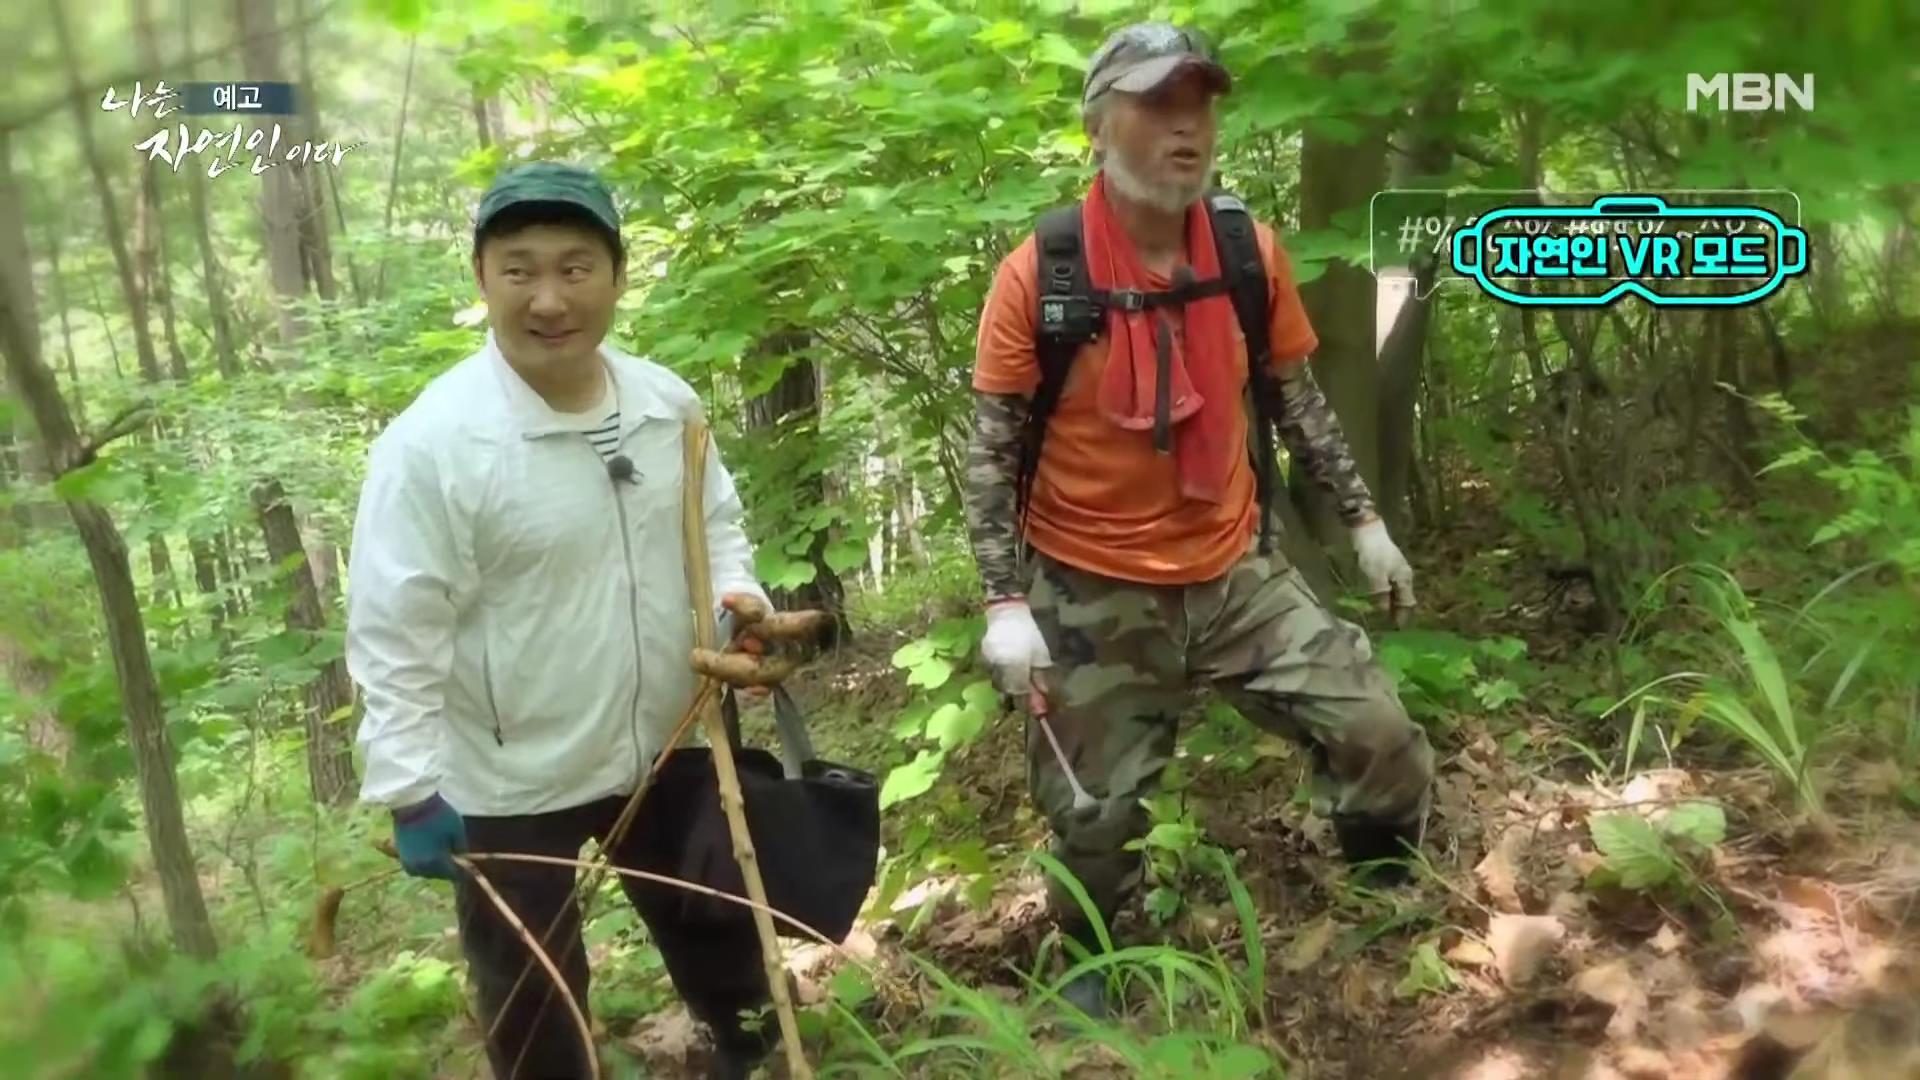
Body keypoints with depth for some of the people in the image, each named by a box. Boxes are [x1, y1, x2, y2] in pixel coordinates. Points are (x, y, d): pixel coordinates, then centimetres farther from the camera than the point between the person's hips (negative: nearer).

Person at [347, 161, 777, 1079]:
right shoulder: (432, 443, -22)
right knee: (532, 1005, 16)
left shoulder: (669, 403, -5)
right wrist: (411, 790, -18)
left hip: (662, 752, 6)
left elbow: (715, 520, 11)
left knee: (722, 940, 26)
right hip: (510, 788, -5)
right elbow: (393, 637, -19)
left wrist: (736, 598, -8)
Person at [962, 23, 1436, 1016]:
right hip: (1092, 596, -3)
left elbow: (1297, 400, 10)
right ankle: (1089, 970, 41)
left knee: (1382, 739, 2)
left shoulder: (1251, 252, -2)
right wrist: (1005, 603, -16)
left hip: (1237, 574, 3)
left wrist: (1364, 521, 9)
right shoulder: (1039, 272, -13)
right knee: (1094, 817, 9)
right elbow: (991, 447, -10)